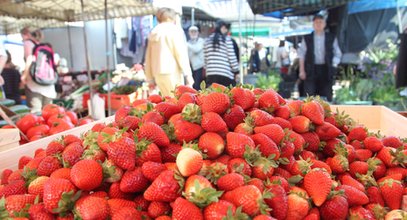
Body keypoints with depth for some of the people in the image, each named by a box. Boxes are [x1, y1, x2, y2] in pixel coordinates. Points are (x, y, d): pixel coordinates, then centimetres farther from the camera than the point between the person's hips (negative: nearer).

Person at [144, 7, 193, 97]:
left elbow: (148, 58, 17)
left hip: (158, 74, 7)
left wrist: (150, 79, 21)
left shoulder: (153, 33, 17)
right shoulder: (174, 30, -1)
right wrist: (188, 75, -7)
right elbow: (181, 54, -8)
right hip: (172, 73, -6)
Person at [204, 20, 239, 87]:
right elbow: (232, 57, -2)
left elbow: (205, 58, 13)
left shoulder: (207, 40, 13)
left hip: (210, 74, 5)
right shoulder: (226, 39, 1)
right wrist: (236, 72, 5)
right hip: (225, 74, -4)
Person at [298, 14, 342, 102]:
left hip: (326, 70, 1)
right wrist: (302, 71, -2)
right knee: (310, 96, -4)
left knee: (326, 97, 1)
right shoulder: (307, 38, 8)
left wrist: (333, 66, 0)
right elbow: (301, 55, 6)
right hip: (310, 71, -1)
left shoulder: (331, 38, 9)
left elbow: (337, 54, 12)